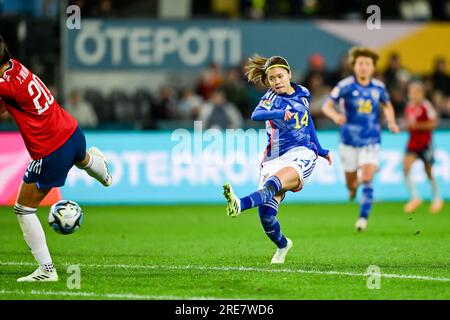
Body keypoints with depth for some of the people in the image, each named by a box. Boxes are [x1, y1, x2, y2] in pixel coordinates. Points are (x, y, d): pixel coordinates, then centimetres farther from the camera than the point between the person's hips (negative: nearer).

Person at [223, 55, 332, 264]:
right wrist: (280, 113, -42)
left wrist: (320, 150, 37)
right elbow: (256, 115, -23)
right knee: (266, 216, -9)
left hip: (301, 155, 0)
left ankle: (240, 205, -61)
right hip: (274, 159, 0)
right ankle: (282, 245, 23)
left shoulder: (303, 94, 12)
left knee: (273, 183, -34)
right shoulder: (272, 98, 1)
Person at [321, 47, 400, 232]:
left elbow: (387, 106, 20)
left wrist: (391, 122, 2)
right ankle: (353, 187, 47)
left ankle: (363, 217, -7)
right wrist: (335, 116, -32)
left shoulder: (378, 87, 0)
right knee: (351, 184, 10)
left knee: (367, 181, -15)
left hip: (371, 142, 1)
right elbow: (327, 106, -10)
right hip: (349, 141, -1)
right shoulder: (346, 86, -9)